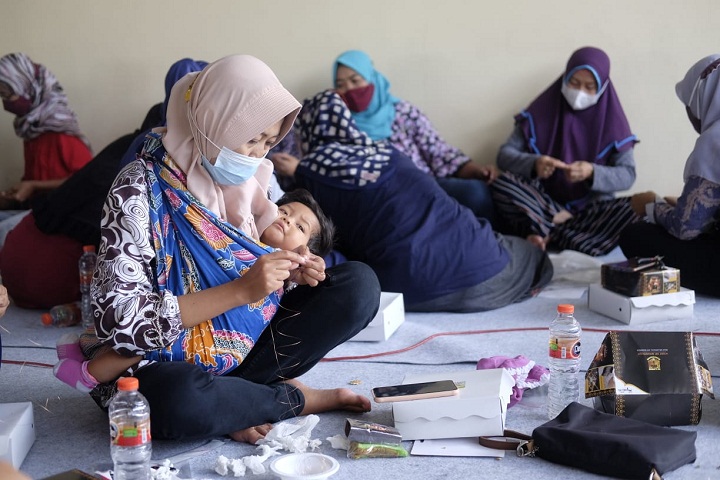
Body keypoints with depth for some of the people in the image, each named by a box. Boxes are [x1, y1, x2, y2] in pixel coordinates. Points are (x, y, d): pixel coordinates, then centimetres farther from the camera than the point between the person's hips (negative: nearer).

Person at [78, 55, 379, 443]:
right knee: (182, 398, -41)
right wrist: (241, 290, -30)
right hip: (167, 369, -6)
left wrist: (291, 270, -8)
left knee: (359, 284, -5)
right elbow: (117, 322, -26)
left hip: (246, 345, 6)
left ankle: (236, 397, -10)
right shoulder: (140, 191, -18)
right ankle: (294, 399, -11)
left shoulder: (241, 180, 2)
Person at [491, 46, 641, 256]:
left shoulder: (611, 120, -1)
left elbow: (627, 175, -6)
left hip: (591, 209, 1)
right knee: (501, 184, -28)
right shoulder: (541, 111, 0)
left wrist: (592, 172, -28)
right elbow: (504, 155, -5)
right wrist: (534, 164, -27)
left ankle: (546, 232, -29)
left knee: (631, 211, -31)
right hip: (543, 203, 0)